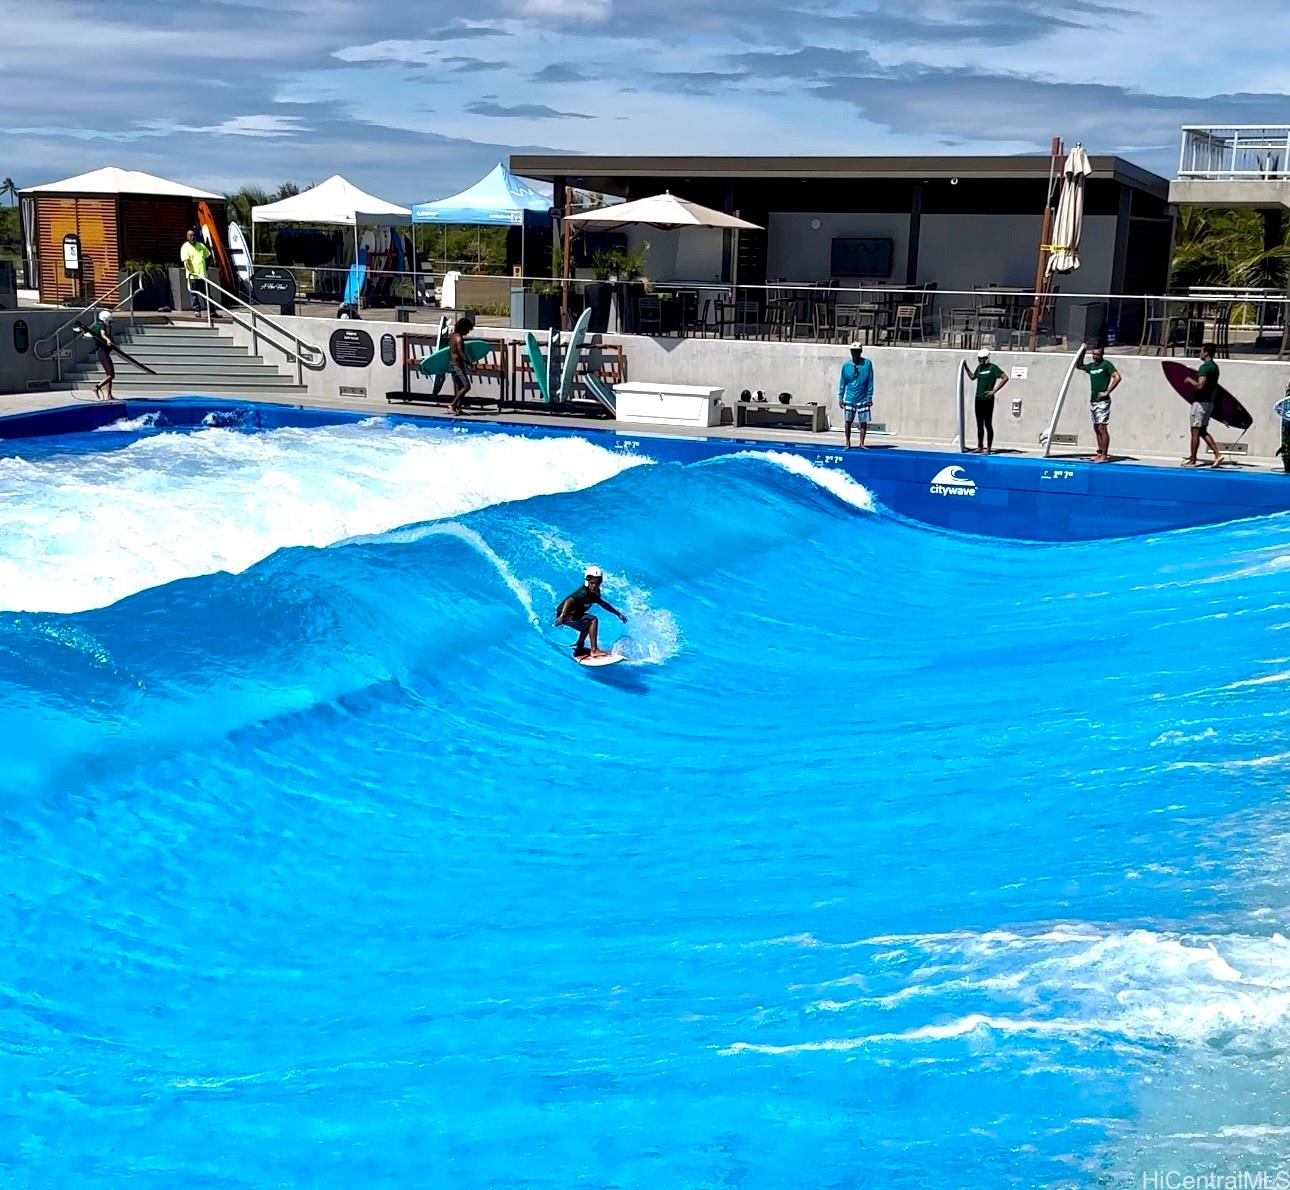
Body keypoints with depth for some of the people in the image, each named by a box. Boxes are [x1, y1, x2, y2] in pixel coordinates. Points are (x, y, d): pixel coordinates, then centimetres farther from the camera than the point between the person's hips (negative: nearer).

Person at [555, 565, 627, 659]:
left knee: (587, 625, 32)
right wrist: (562, 616, -53)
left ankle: (579, 649, 45)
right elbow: (569, 601, -39)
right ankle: (594, 650, -22)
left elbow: (603, 603, 19)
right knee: (593, 620, -21)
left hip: (572, 614, 10)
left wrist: (618, 614, 21)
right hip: (565, 615, -10)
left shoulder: (595, 593, 3)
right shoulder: (584, 593, -25)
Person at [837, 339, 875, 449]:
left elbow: (870, 381, 0)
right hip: (849, 399, 1)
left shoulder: (867, 364, -3)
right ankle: (848, 443, 14)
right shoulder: (846, 365, 1)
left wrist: (870, 397, -3)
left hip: (863, 399, -1)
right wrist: (840, 397, 4)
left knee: (863, 422, 2)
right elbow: (842, 382, 6)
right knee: (847, 421, 2)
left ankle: (861, 443, 12)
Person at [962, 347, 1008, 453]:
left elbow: (1005, 378, -15)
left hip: (988, 400, -7)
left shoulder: (993, 368, -8)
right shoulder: (979, 367, 13)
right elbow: (972, 377, 31)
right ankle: (980, 447, 17)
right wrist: (966, 368, 18)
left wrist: (994, 391, -17)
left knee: (988, 424, -5)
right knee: (979, 425, 10)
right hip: (978, 399, 7)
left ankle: (988, 448, -2)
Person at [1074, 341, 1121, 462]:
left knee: (1102, 428, -11)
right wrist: (1082, 351, 18)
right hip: (1093, 401, 8)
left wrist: (1107, 392, -17)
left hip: (1103, 402, -8)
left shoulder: (1106, 364, -7)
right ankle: (1100, 452, 17)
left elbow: (1117, 377, -16)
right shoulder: (1091, 366, 14)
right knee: (1096, 428, 11)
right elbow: (1079, 365, 30)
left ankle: (1104, 455, -12)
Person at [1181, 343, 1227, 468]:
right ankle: (1218, 454, 6)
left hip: (1201, 402, -10)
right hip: (1209, 402, 10)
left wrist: (1190, 380, -9)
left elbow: (1200, 385, -25)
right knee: (1203, 431, 14)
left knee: (1195, 431, -3)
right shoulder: (1214, 366, 14)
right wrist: (1195, 378, 20)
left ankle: (1192, 460, 1)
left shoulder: (1205, 367, -16)